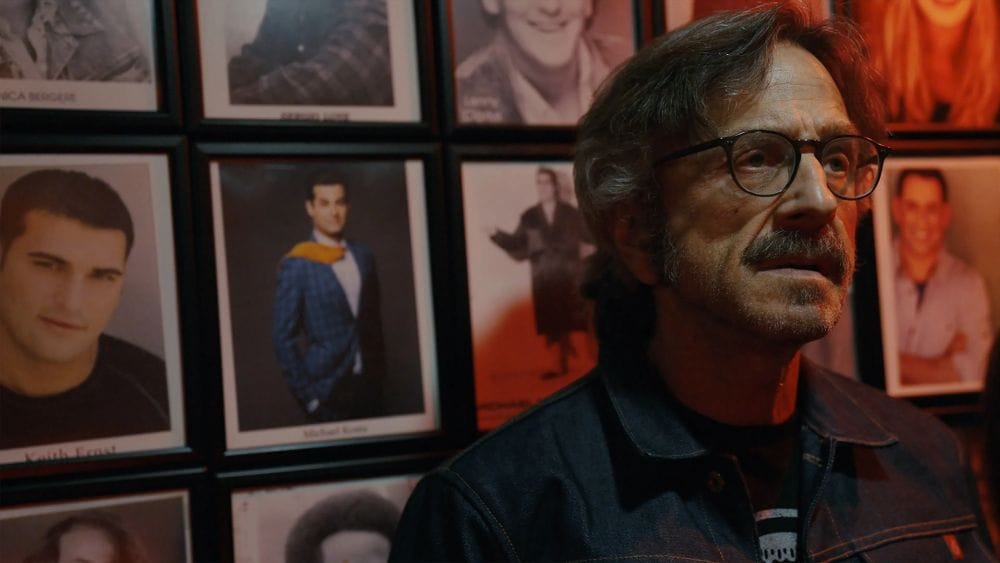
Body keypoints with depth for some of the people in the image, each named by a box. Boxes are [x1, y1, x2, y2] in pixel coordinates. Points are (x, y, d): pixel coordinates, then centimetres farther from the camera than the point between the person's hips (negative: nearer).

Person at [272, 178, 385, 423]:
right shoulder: (296, 265, -11)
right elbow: (284, 339, -9)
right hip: (328, 391, -4)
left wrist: (379, 372, 11)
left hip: (369, 384, 4)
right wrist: (308, 397, -10)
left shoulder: (363, 255, 5)